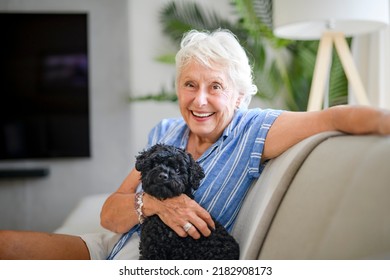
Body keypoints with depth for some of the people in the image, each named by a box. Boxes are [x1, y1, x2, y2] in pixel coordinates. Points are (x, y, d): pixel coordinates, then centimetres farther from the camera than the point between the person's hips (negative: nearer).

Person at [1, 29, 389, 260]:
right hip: (112, 248, 6)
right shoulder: (164, 133, 3)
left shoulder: (253, 131, -11)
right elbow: (109, 214, -2)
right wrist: (155, 203, -23)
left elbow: (331, 117, -26)